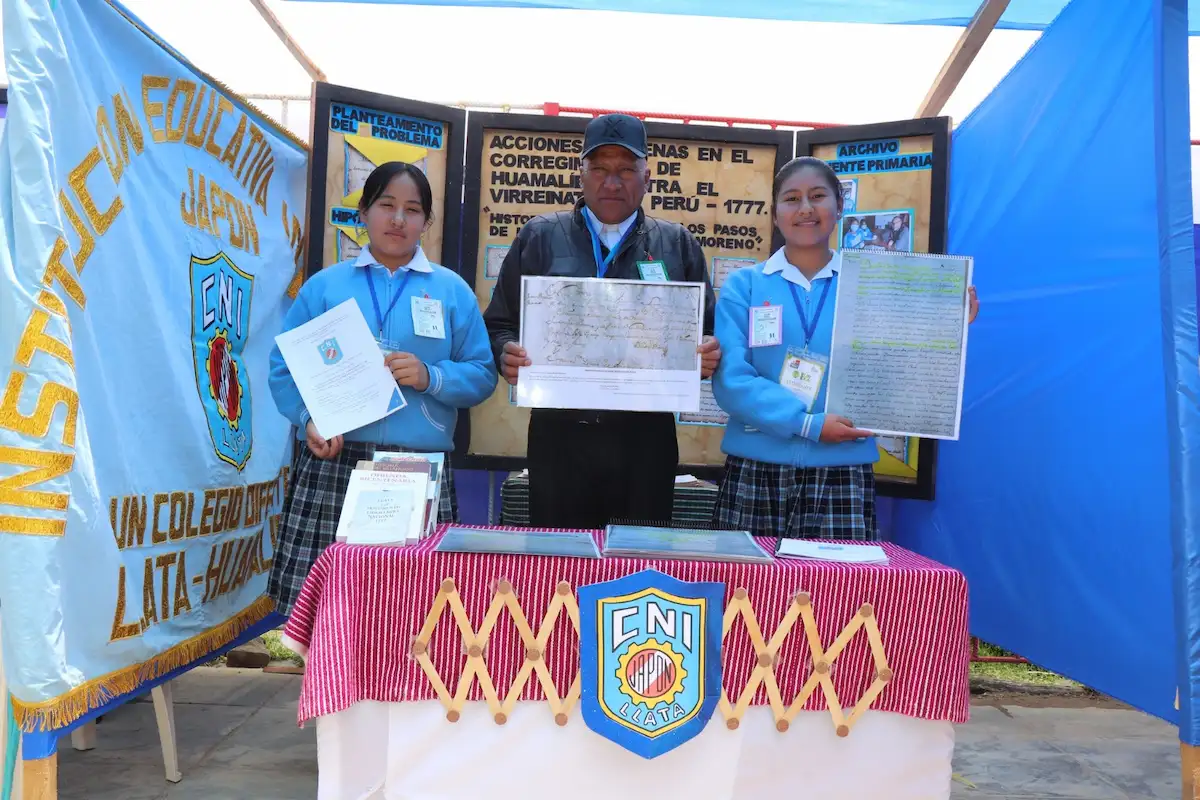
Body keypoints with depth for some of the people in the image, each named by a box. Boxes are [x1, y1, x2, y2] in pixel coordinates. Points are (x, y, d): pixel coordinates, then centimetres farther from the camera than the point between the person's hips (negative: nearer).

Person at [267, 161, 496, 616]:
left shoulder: (452, 291, 10)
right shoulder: (324, 286, 10)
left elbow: (482, 375, 6)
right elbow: (285, 368, 6)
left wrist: (431, 378, -11)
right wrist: (308, 420, -10)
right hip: (332, 465, 1)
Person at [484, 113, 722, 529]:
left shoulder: (677, 245, 10)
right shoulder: (540, 237, 8)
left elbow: (707, 334, 10)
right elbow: (499, 325, 7)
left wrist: (707, 356, -12)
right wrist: (508, 355, -14)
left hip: (647, 437, 1)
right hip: (559, 435, 0)